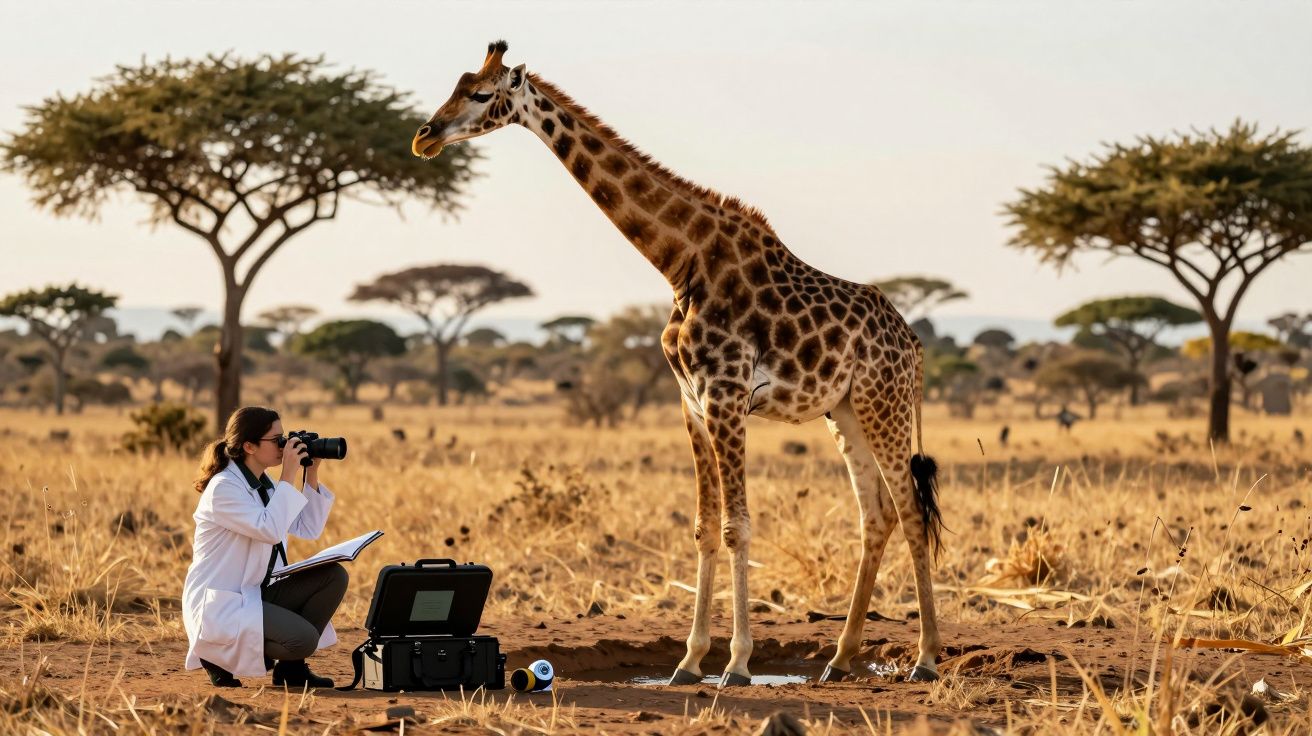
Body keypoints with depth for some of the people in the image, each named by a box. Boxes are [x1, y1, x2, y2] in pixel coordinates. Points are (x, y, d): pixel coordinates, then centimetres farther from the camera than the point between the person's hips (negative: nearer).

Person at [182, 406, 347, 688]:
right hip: (219, 606, -9)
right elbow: (270, 530, -28)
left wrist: (311, 476, 4)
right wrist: (288, 477, -22)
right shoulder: (223, 488, -17)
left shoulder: (264, 485, 11)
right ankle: (219, 656, -3)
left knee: (334, 576, -4)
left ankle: (291, 666, 4)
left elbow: (309, 529, 12)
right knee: (303, 638, -27)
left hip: (255, 595, 9)